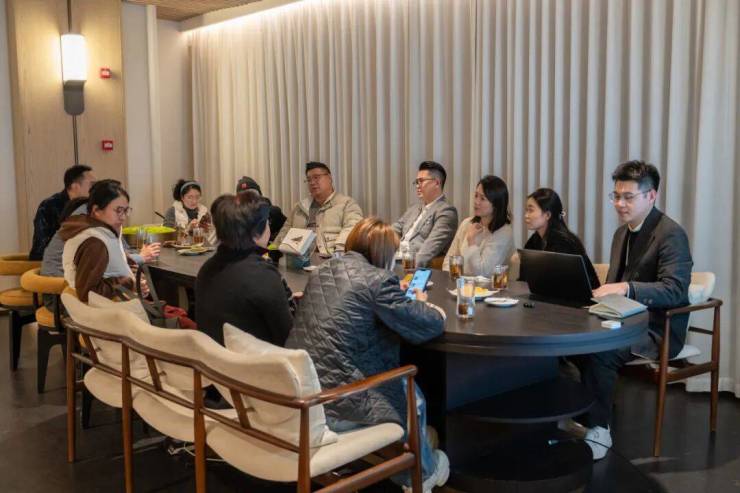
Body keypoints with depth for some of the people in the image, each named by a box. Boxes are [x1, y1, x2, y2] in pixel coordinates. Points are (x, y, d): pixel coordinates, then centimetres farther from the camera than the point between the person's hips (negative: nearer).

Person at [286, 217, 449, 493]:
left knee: (397, 385, 28)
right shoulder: (377, 280, -14)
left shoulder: (322, 271, 10)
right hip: (334, 401, -8)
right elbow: (430, 326, -8)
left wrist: (406, 301, 27)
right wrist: (421, 304, 15)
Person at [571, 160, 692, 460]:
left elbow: (675, 290, -24)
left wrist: (626, 288, -38)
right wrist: (599, 292, -3)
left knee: (598, 352, -32)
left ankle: (598, 431, -14)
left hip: (657, 330, -8)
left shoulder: (671, 234, -13)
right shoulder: (622, 233, 14)